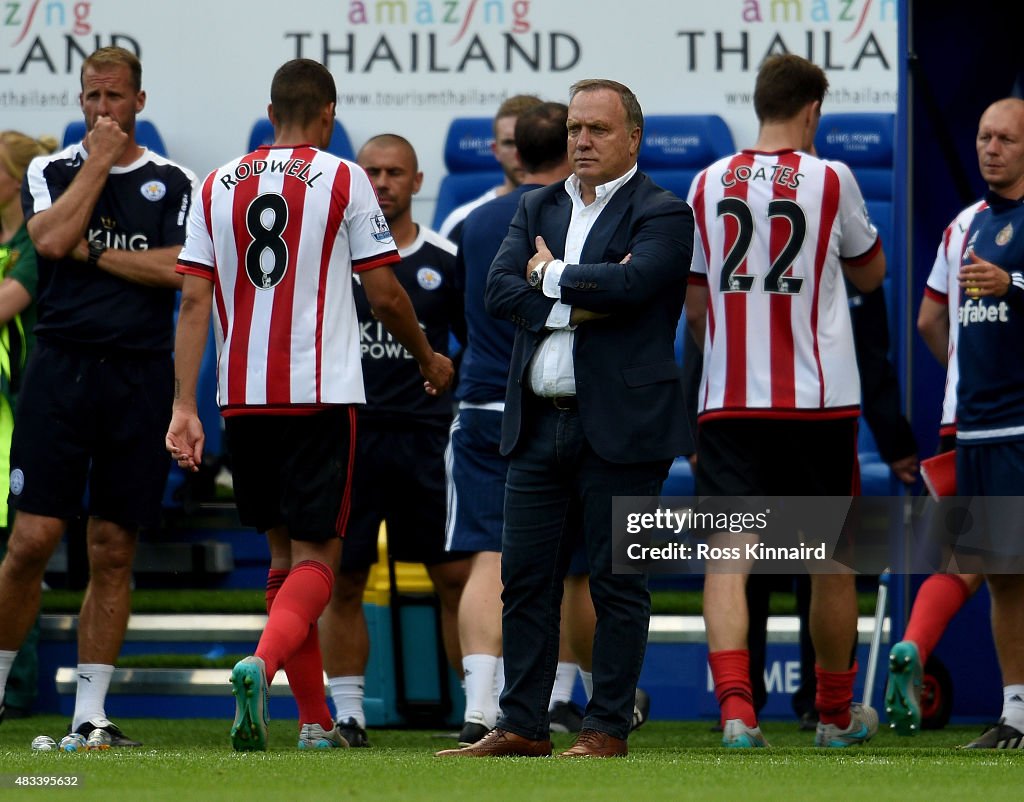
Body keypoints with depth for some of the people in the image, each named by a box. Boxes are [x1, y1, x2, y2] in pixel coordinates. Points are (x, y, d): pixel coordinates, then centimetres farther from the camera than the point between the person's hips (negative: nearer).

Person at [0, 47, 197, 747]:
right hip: (61, 367, -1)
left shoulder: (173, 183, 8)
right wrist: (99, 161, -6)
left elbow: (178, 269, -7)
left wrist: (94, 252, -5)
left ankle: (90, 713, 7)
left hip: (139, 375, 1)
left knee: (114, 551, 2)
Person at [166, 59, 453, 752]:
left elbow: (194, 303, 3)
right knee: (316, 558, -3)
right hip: (322, 394, -4)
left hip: (242, 399, 4)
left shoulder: (218, 187, 8)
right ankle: (262, 664, -31)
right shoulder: (343, 180, -2)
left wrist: (185, 406, 2)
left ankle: (316, 720, 17)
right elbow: (385, 295, 0)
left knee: (285, 552, 16)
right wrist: (429, 359, 17)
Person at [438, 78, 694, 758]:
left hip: (619, 423, -6)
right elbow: (499, 290, 2)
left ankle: (608, 728, 6)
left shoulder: (663, 216, -3)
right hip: (539, 422, 6)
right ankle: (522, 726, 13)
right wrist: (580, 302, -11)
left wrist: (551, 276, -6)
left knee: (618, 582, 0)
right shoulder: (538, 209, 15)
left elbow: (629, 282, -21)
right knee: (526, 576, 7)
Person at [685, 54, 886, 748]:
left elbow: (696, 305, 11)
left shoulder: (709, 184, 5)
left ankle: (736, 707, -22)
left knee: (727, 554, -4)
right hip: (820, 400, -1)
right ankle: (836, 712, 25)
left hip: (728, 399, 1)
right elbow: (870, 272, 12)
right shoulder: (830, 179, -3)